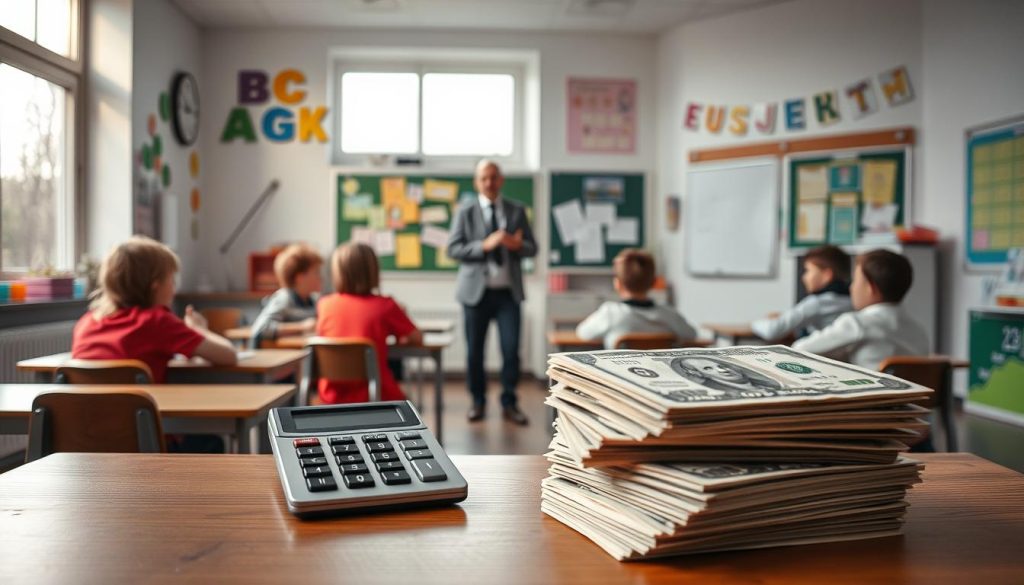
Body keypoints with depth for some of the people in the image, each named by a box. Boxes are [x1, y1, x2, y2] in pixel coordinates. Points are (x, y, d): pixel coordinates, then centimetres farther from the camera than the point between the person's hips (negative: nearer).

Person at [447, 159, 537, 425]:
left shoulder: (517, 210, 8)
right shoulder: (465, 210, 2)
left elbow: (532, 248, 8)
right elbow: (453, 249, -5)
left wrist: (517, 245, -15)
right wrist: (485, 245, -19)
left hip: (508, 291, 1)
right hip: (476, 290, -1)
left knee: (511, 349, -3)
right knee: (474, 350, 6)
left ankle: (509, 403, 12)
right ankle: (478, 401, 23)